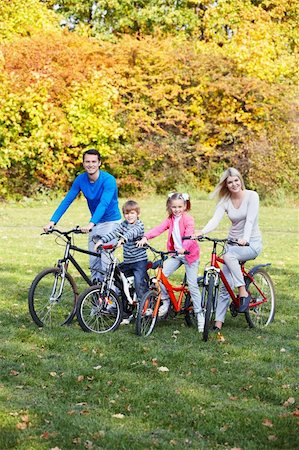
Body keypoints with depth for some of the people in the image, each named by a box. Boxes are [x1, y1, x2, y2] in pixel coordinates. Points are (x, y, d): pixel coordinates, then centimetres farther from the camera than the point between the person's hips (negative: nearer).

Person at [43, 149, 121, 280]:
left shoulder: (108, 180, -22)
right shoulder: (81, 179, -5)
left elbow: (104, 204, -34)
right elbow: (67, 200, -8)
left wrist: (91, 224, -48)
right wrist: (52, 221, -19)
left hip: (111, 222, -6)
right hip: (95, 223, 6)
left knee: (106, 261, -13)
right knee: (94, 263, 4)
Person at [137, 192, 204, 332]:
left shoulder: (188, 219, -11)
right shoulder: (170, 220, 5)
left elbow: (189, 235, -26)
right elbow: (159, 229, -9)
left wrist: (184, 248, -46)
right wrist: (145, 238, -26)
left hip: (190, 254, -5)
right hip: (175, 254, 5)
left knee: (192, 285, -5)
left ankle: (199, 314, 4)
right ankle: (166, 301, 12)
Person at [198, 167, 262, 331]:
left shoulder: (251, 196, -10)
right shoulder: (225, 201, 0)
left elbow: (250, 219, -23)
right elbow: (215, 220, -15)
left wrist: (245, 238, -41)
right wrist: (201, 232, -35)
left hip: (251, 243, -4)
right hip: (233, 242, 4)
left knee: (229, 255, -35)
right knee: (225, 284, -4)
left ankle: (243, 293, -24)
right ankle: (218, 322, 0)